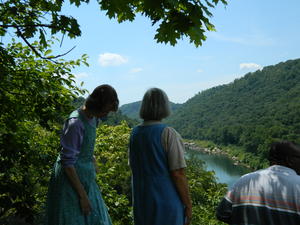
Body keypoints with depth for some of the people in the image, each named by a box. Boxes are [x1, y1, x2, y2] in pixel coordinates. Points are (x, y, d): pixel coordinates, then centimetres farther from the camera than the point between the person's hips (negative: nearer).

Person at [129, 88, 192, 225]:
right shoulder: (168, 134, -16)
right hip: (166, 202, -6)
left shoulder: (134, 133, 3)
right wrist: (188, 205, -8)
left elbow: (133, 167, 10)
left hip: (141, 201, 6)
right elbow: (178, 174, -17)